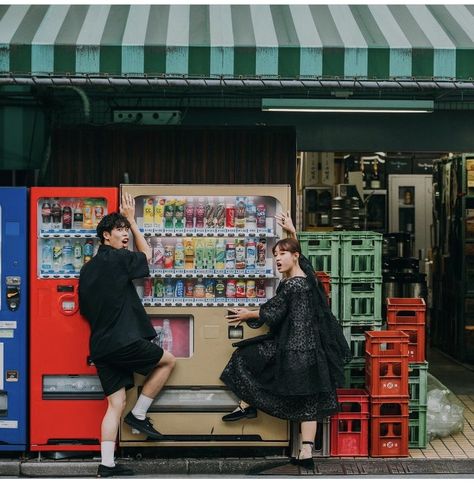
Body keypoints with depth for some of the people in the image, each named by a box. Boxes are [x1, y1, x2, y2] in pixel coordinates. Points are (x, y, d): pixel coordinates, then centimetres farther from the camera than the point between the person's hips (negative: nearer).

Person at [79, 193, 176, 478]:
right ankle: (139, 415, 12)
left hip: (101, 347, 8)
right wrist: (132, 220, 18)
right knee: (168, 361, 14)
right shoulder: (116, 258, -8)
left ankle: (107, 466, 5)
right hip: (124, 342, -8)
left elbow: (85, 309, 20)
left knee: (116, 404, 9)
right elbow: (147, 254, 11)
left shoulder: (88, 269, 15)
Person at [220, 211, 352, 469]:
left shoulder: (290, 285, -15)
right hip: (313, 348, 8)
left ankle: (246, 405, 21)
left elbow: (272, 314, -6)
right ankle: (306, 452, 4)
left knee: (245, 358, 11)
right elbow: (300, 251, 29)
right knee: (307, 400, 6)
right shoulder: (308, 274, 7)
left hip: (293, 349, -8)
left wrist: (248, 315, 9)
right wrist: (292, 232, 35)